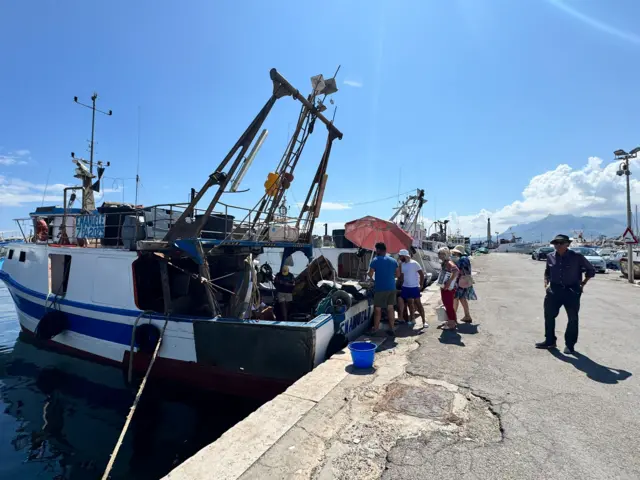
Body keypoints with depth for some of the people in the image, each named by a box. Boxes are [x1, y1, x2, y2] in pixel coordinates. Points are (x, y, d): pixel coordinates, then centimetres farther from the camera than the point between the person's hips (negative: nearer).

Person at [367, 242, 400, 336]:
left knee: (377, 309, 4)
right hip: (391, 288, 5)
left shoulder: (375, 260, -8)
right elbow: (398, 274, 11)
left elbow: (370, 274, -7)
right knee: (390, 308, 11)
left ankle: (375, 329, 12)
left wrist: (371, 277, 15)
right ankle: (391, 329, 15)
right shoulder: (393, 261, 7)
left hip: (380, 288, -5)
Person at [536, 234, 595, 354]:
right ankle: (549, 341, 21)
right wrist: (546, 284, 8)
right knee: (549, 315, 7)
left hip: (572, 291, -3)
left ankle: (570, 344, 19)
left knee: (573, 318, 6)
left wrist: (582, 284, 0)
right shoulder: (550, 257, 5)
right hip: (554, 290, 3)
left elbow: (591, 270, 5)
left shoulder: (577, 257, -6)